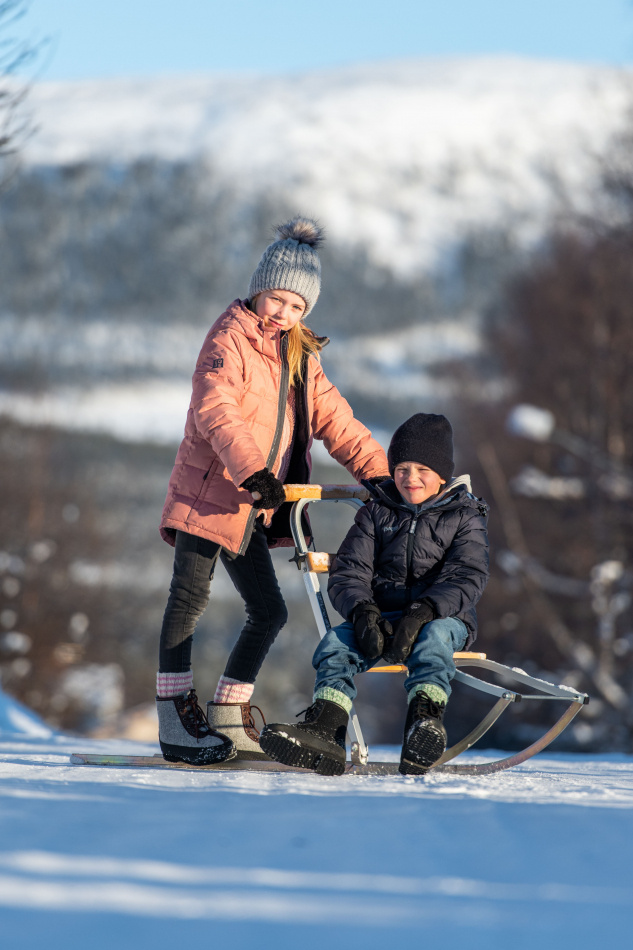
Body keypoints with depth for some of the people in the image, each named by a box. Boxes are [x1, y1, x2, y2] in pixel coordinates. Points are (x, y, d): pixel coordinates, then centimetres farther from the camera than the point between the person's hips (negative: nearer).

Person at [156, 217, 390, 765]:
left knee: (269, 611, 4)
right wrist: (252, 471, -35)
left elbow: (334, 421, 19)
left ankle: (228, 720, 13)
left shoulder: (300, 358, 18)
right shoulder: (229, 340, -7)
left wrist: (382, 474, 7)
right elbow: (216, 411, -22)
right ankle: (177, 720, -15)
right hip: (208, 492, -8)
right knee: (191, 596, -13)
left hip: (253, 506, 8)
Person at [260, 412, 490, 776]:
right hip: (383, 617, 3)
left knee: (433, 636, -38)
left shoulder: (465, 517, 6)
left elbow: (467, 579, -9)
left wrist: (424, 611, -28)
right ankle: (324, 729, -46)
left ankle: (425, 719, -58)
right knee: (336, 641, -26)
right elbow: (348, 573, 6)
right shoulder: (377, 513, 14)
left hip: (446, 617, -3)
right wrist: (362, 611, -18)